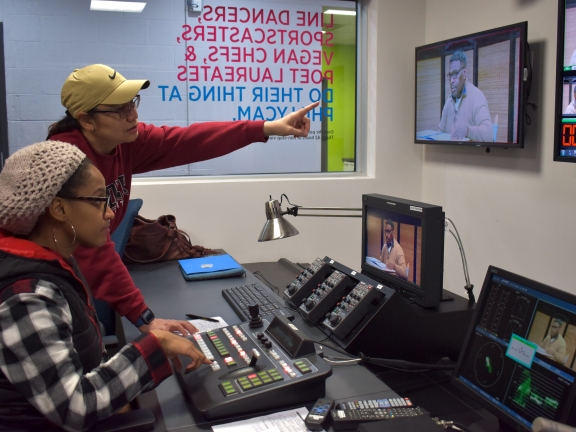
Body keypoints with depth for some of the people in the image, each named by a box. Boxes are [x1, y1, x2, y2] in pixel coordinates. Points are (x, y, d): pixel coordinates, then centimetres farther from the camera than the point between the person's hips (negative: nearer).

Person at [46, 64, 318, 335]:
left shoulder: (124, 139, -11)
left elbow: (189, 141, -13)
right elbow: (93, 251, -35)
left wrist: (268, 128, -18)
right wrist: (144, 318, -35)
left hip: (83, 274, 7)